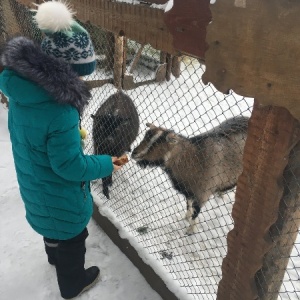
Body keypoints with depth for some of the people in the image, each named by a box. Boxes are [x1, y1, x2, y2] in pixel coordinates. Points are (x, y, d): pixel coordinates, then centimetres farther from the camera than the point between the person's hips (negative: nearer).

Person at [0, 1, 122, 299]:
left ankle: (55, 256, 63)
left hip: (34, 184, 8)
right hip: (60, 194, -7)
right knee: (71, 236, 20)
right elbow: (69, 166, -27)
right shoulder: (59, 111, -37)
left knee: (52, 226, 34)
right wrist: (105, 164, -14)